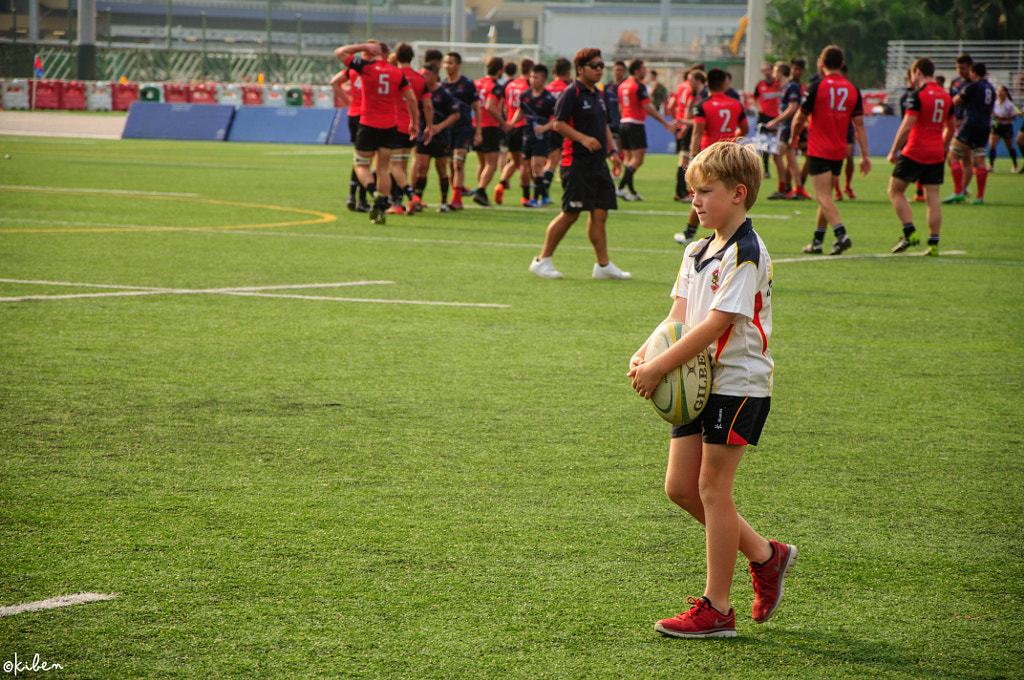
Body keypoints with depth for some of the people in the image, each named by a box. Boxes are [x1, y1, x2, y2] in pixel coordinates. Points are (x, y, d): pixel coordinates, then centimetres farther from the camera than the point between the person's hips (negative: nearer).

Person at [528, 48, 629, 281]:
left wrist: (612, 151, 16)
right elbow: (558, 124, -13)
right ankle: (542, 260, 3)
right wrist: (583, 138, -23)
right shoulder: (571, 93, -9)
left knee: (600, 214, 5)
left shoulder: (598, 94, 17)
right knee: (570, 214, -7)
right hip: (576, 163, -8)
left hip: (598, 164, 8)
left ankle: (604, 265, 9)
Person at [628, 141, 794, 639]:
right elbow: (679, 316, 7)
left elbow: (714, 325, -22)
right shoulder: (697, 252, 12)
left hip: (738, 384, -9)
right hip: (699, 383, 9)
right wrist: (646, 353, -12)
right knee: (680, 487, 8)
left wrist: (659, 367, -22)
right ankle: (765, 555, 24)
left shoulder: (745, 255, -16)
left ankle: (716, 608, 3)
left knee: (713, 490, -5)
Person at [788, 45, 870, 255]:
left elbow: (800, 119, -3)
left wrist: (793, 138, 17)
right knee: (826, 196, 16)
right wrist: (865, 156, 3)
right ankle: (816, 242, 22)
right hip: (839, 152, 6)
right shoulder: (852, 90, 4)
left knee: (823, 197, -10)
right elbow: (859, 125, 3)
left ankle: (842, 235, -28)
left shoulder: (818, 87, -9)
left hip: (818, 151, -6)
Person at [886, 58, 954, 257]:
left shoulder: (918, 96, -12)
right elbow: (951, 127, 20)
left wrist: (894, 151, -8)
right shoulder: (946, 96, 10)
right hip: (937, 155, 6)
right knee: (932, 198, 5)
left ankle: (910, 233, -4)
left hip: (915, 152, -6)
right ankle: (933, 244, 1)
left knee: (895, 191, 6)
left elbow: (907, 126, -16)